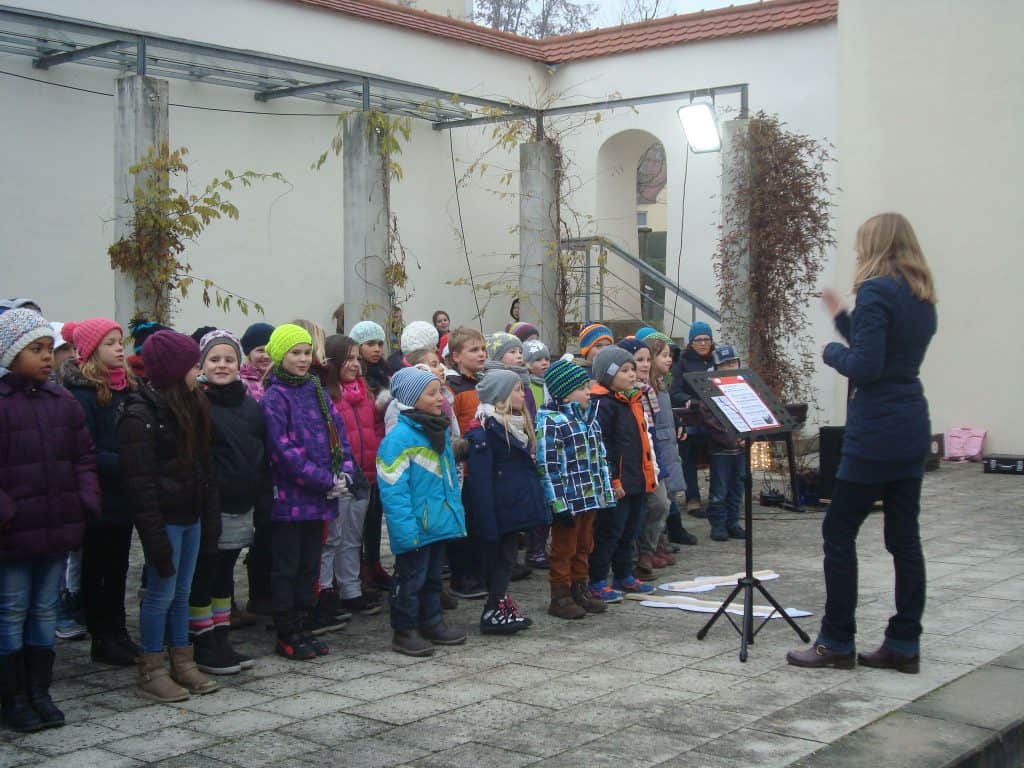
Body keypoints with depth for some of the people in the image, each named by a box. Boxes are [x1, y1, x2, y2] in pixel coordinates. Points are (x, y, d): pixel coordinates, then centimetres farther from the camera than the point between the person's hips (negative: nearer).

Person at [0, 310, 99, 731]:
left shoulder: (63, 401, 8)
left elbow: (84, 456, 12)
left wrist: (86, 502, 1)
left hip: (58, 527, 5)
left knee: (45, 610, 14)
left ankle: (39, 691, 25)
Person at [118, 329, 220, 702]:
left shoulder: (190, 407, 11)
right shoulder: (140, 415, -14)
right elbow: (139, 482, -18)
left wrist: (210, 519, 10)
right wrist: (154, 536, -21)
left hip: (190, 516, 8)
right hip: (166, 518, -8)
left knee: (182, 592, 13)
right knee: (162, 593, -1)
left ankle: (182, 664, 21)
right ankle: (151, 672, 9)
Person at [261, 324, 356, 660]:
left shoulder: (316, 391, 12)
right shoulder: (274, 398, -9)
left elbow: (338, 433, 10)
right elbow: (284, 450, -16)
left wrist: (345, 474, -6)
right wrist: (327, 481, -16)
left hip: (319, 496, 6)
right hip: (290, 497, -6)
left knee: (310, 564, 13)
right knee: (287, 567, 3)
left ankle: (304, 626, 23)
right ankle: (286, 635, 11)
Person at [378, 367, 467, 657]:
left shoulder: (440, 431, 10)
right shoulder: (399, 438, -18)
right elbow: (392, 489, -21)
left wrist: (456, 512, 12)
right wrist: (406, 529, -25)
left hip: (438, 522, 8)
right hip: (416, 527, -8)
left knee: (432, 576, 19)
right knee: (411, 578, 2)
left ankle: (432, 623, 31)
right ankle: (404, 631, 13)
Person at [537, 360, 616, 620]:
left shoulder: (589, 418, 12)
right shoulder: (551, 423, -14)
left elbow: (600, 458, 18)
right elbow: (547, 467, -18)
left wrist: (606, 493, 14)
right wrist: (559, 505, -20)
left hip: (591, 498, 8)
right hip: (568, 501, -8)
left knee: (583, 547, 17)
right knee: (564, 549, 3)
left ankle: (579, 590, 29)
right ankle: (560, 597, 13)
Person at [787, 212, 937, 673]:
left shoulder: (876, 293, -14)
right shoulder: (922, 299, 13)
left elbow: (864, 366, -22)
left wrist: (832, 352, -3)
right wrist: (843, 320, 22)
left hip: (875, 434, -9)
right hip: (912, 430, 9)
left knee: (838, 533, 1)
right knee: (904, 537, 10)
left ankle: (837, 643, 6)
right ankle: (904, 644, 14)